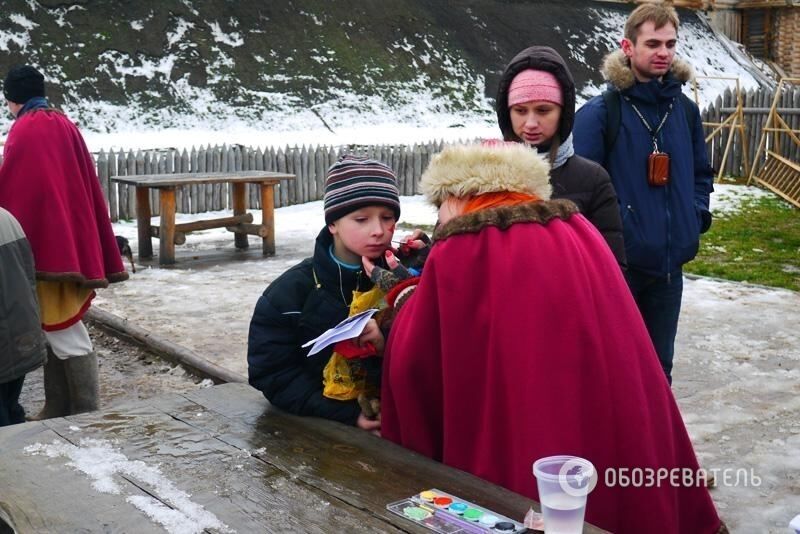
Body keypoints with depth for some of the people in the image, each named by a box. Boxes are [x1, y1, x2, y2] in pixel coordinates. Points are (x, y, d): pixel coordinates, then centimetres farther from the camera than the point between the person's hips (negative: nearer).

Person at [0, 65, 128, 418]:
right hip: (73, 242, 8)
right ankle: (58, 411, 20)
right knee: (58, 328, 14)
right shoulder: (65, 125, 13)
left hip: (46, 243, -8)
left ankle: (86, 416, 0)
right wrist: (98, 252, 19)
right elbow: (88, 186, 15)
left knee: (63, 334, -4)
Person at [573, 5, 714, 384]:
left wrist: (697, 217, 4)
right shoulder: (599, 112, -11)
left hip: (669, 261, 5)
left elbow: (702, 173, 18)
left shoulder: (685, 110, 7)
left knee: (658, 364, 17)